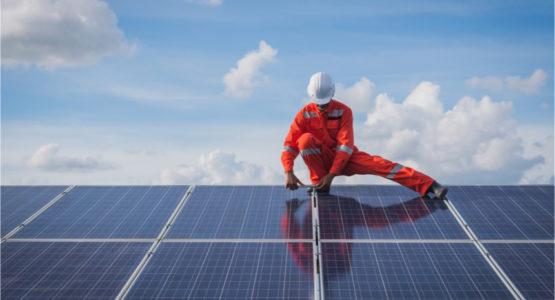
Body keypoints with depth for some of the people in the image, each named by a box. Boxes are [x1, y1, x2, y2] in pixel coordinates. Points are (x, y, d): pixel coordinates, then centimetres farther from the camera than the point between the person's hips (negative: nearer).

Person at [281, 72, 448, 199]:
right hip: (321, 160, 1)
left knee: (377, 164, -25)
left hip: (345, 158, 0)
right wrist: (288, 172, -30)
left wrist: (331, 174, -29)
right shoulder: (305, 114, -10)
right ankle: (318, 183, -18)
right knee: (306, 139, -29)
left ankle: (429, 186, -32)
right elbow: (289, 144, -13)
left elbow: (345, 145, -19)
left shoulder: (343, 111, -12)